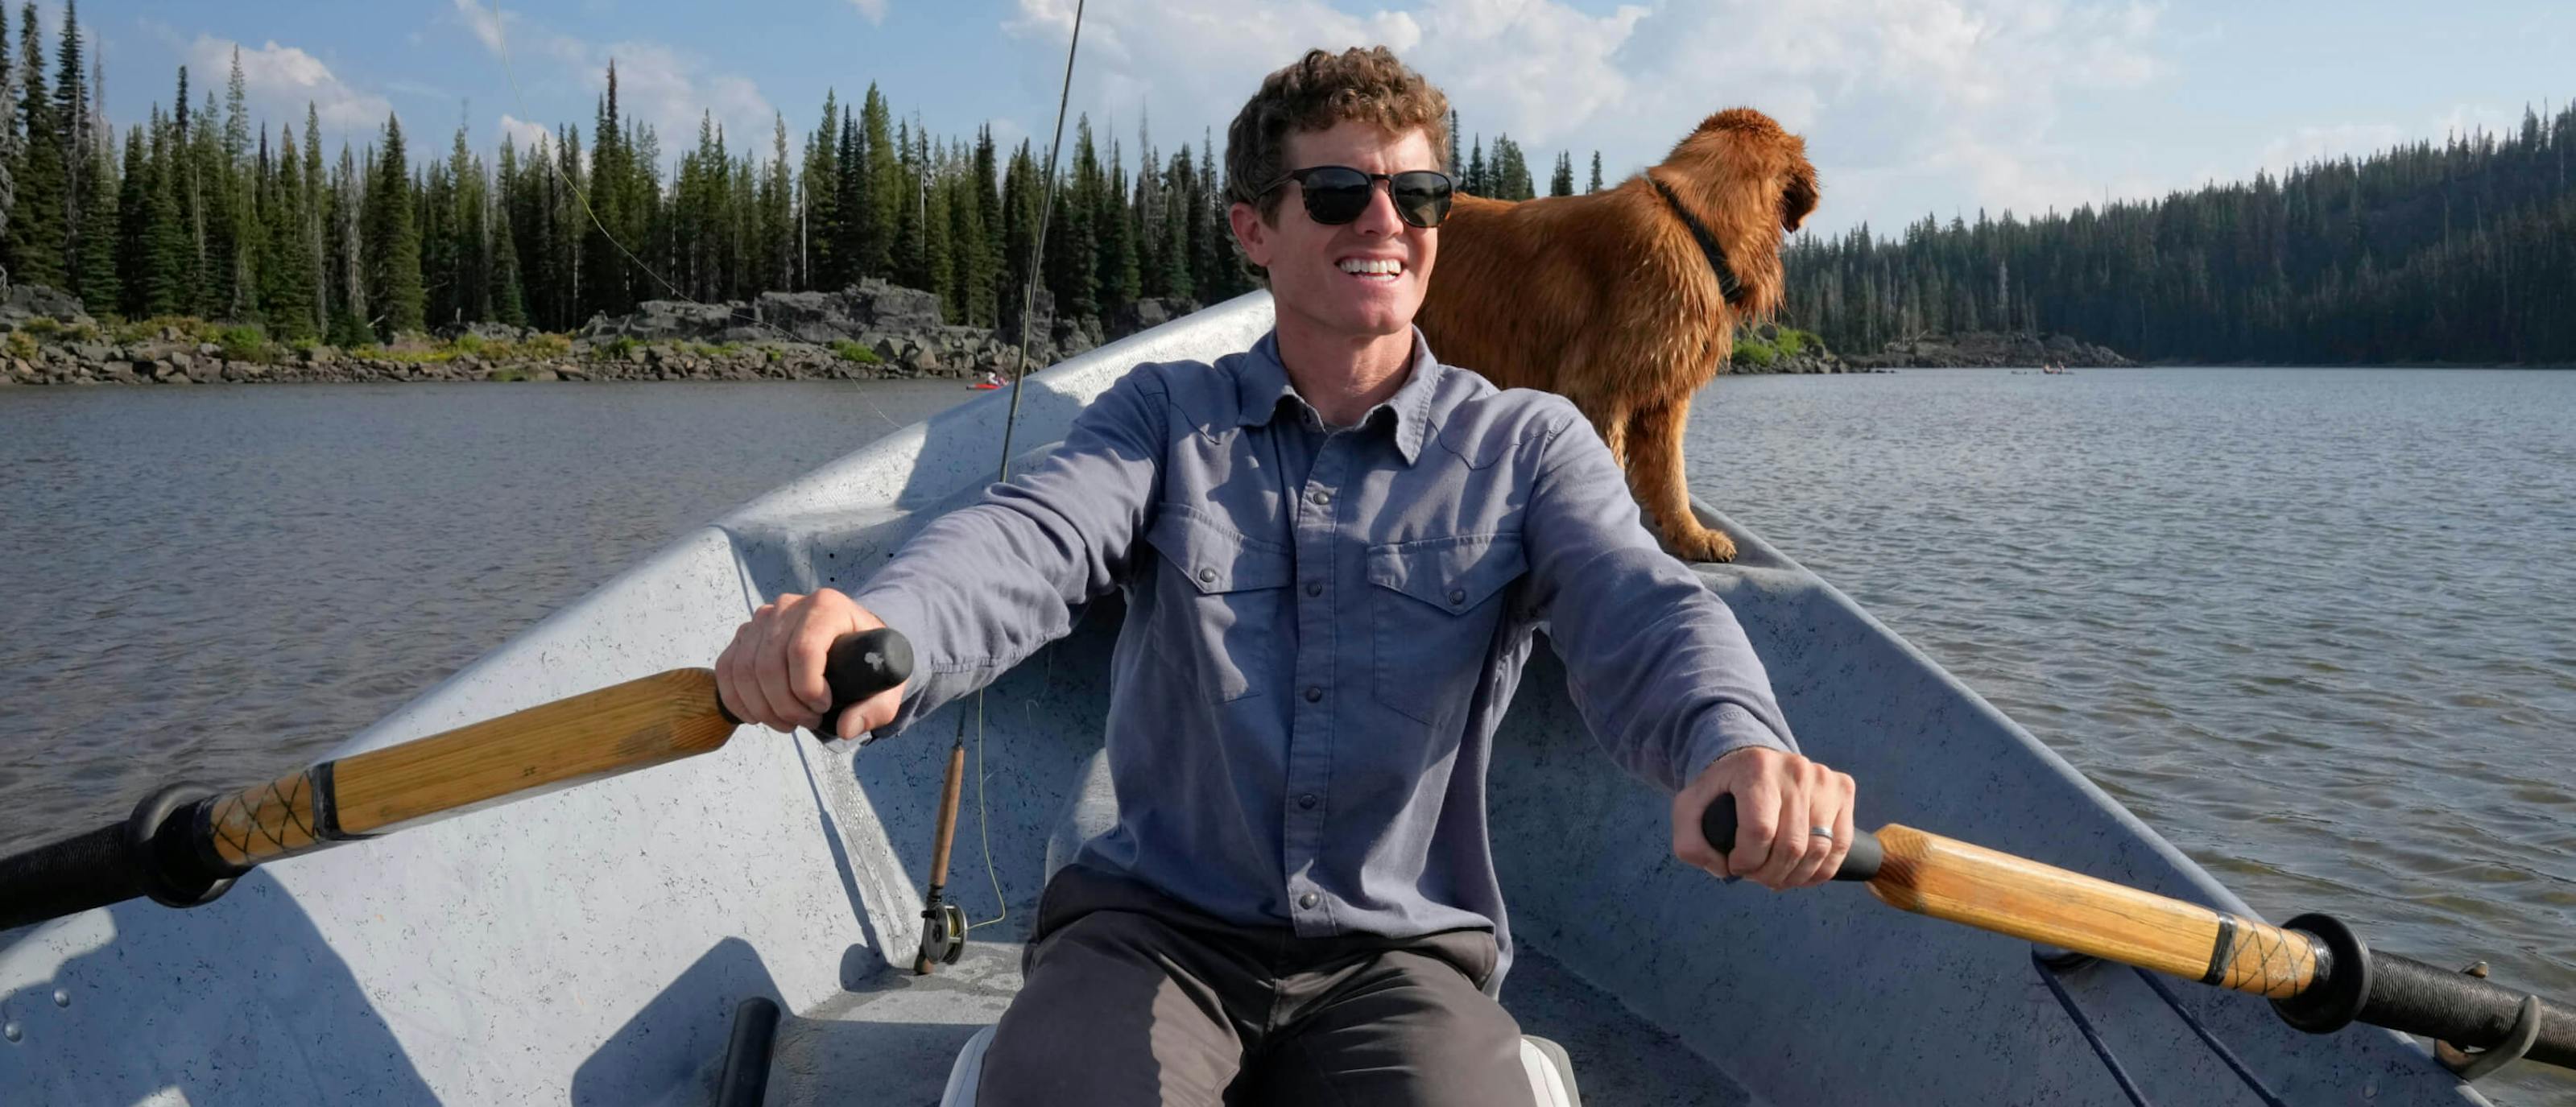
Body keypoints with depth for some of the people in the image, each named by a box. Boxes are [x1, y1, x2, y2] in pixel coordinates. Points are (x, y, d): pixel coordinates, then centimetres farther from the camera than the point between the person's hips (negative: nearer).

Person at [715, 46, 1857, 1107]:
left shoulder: (1527, 443, 5)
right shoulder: (1164, 415, 6)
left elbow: (1637, 609, -13)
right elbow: (1028, 541, -13)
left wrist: (1731, 744, -38)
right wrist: (874, 633, -38)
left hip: (1398, 954, 1)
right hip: (1152, 925, 0)